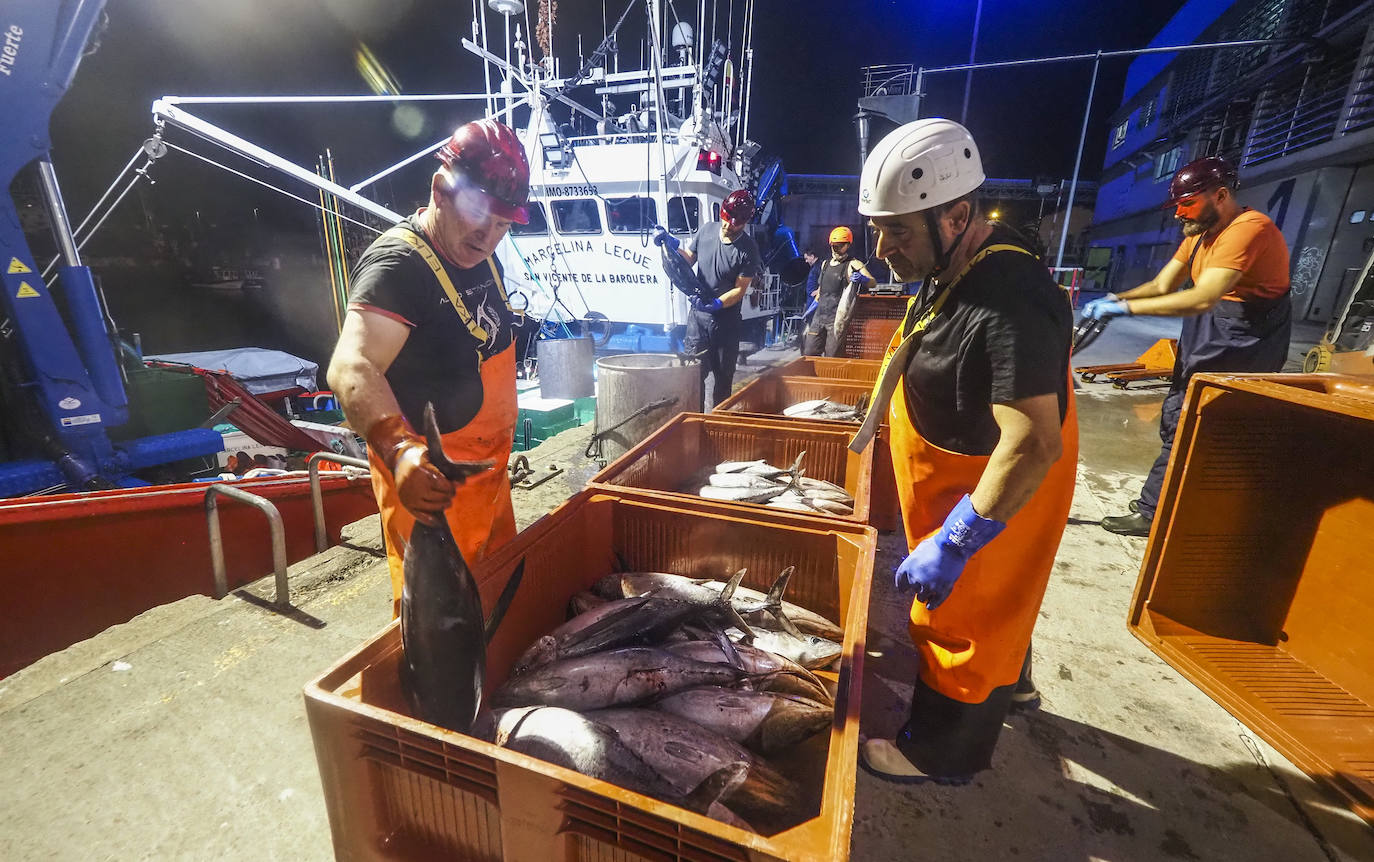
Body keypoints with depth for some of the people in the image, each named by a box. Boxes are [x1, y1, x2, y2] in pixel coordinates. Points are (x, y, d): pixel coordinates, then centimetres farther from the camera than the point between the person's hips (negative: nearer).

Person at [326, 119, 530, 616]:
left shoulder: (480, 253, 7)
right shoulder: (397, 263, -20)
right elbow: (351, 367, -35)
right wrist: (400, 450, -52)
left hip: (489, 467, 9)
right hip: (427, 478, -8)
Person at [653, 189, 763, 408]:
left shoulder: (748, 249, -11)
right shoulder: (706, 230, 1)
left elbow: (740, 289, -12)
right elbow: (689, 259, 14)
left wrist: (715, 304, -27)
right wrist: (671, 242, -2)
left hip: (727, 321, -2)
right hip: (698, 317, 2)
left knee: (724, 376, 9)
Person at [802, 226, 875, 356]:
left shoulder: (853, 265, -4)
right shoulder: (825, 264, 16)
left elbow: (873, 282, -15)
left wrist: (862, 278, -35)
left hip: (837, 318, -6)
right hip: (819, 315, 6)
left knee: (831, 357, -5)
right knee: (808, 353, 4)